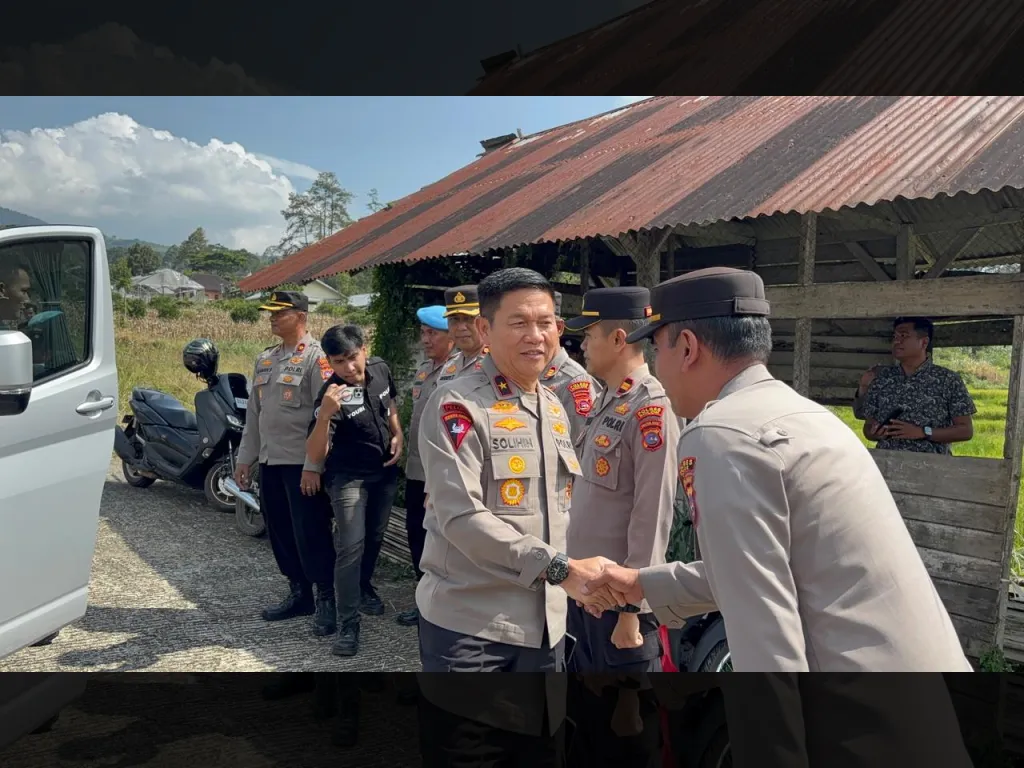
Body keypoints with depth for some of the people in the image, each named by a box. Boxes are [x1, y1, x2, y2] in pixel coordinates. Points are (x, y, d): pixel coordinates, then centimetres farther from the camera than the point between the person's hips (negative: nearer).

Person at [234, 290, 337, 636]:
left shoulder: (316, 357, -10)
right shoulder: (265, 359, 14)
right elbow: (254, 411, 18)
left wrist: (313, 465, -21)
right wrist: (245, 457, 15)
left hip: (302, 464, -8)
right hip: (270, 461, 8)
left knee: (310, 533, -3)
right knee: (279, 532, 14)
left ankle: (325, 599, 10)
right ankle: (298, 593, 27)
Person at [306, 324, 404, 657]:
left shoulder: (381, 369, -10)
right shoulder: (331, 395, -27)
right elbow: (314, 456, -33)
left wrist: (398, 435, -2)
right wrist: (324, 414, -48)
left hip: (385, 471, 6)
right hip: (349, 477, -5)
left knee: (375, 537, 20)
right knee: (351, 547, -13)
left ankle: (365, 588, 44)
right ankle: (348, 624, -1)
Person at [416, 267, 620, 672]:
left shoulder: (554, 408, 9)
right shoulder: (458, 405, -14)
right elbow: (460, 516, -22)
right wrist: (560, 568, -22)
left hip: (545, 620, 6)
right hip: (468, 623, -6)